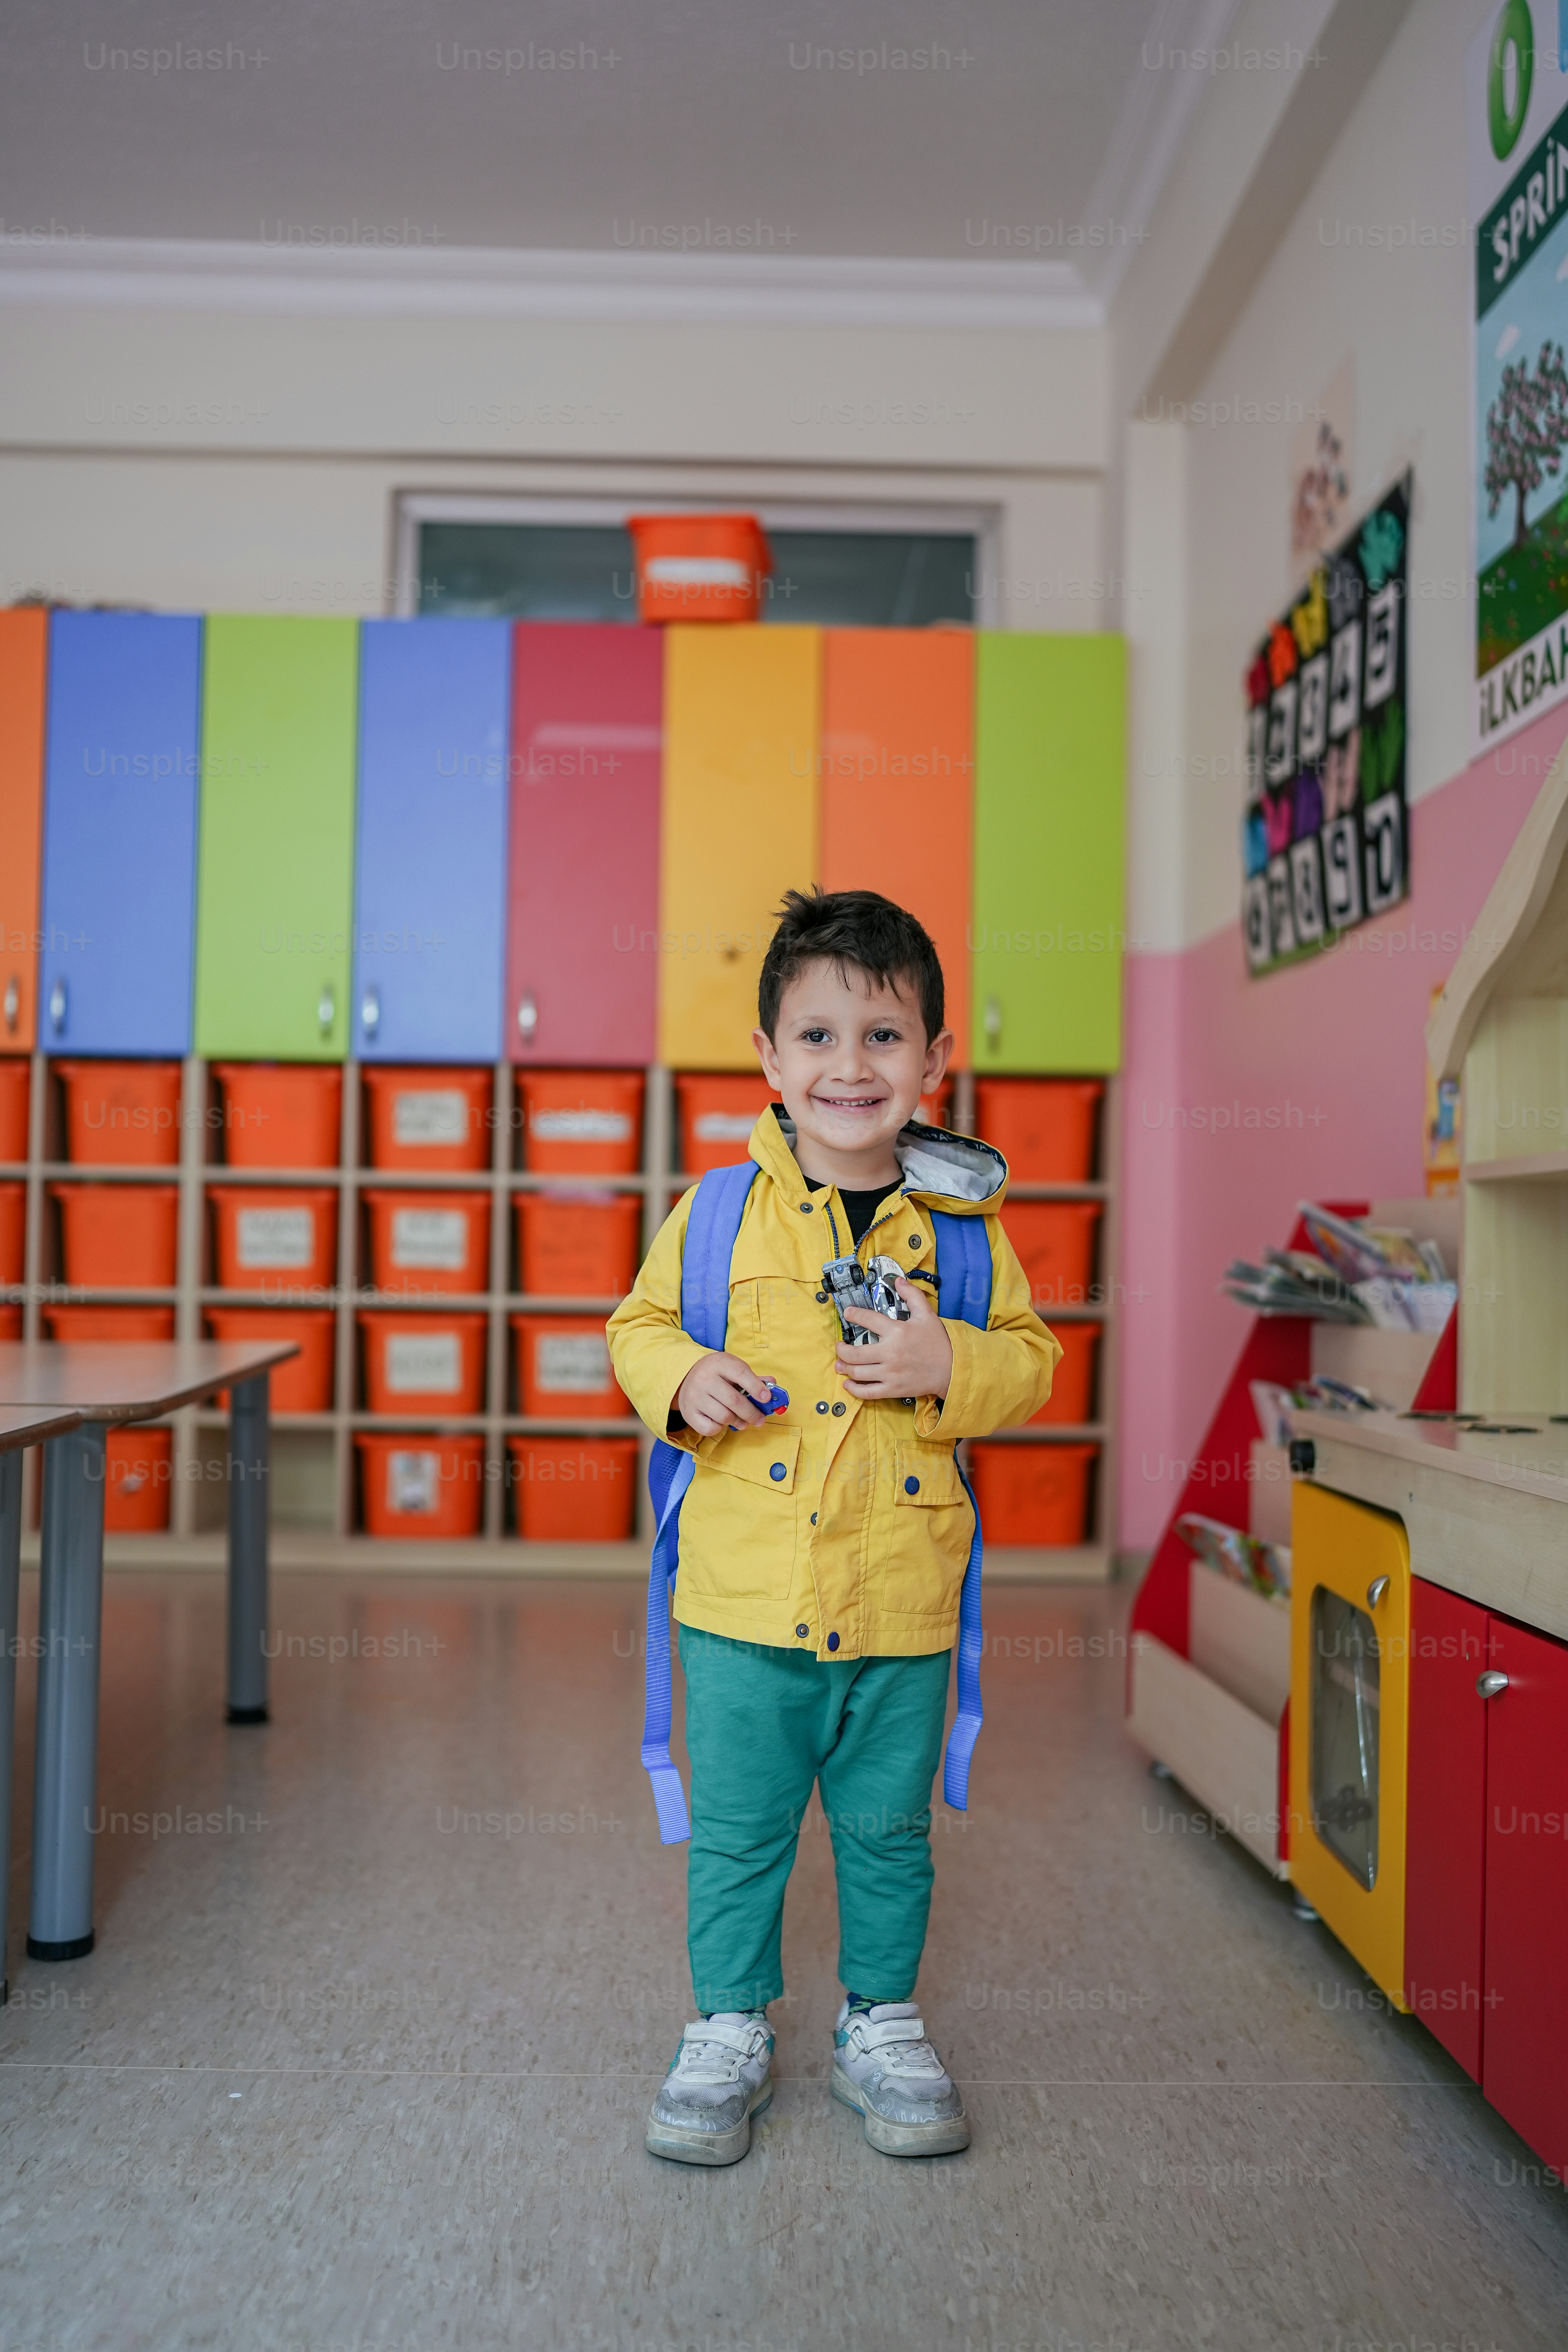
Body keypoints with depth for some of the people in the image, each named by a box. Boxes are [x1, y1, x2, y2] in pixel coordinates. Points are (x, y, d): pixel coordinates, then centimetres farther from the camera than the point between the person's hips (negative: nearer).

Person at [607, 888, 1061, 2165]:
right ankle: (730, 2029, 34)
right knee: (738, 1831, 13)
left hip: (901, 1600, 1)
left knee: (889, 1831, 17)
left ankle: (884, 2023, 38)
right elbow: (639, 1324, 6)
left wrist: (949, 1364, -16)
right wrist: (681, 1377, -15)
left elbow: (1031, 1358, 3)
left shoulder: (961, 1221, -3)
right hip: (745, 1595, 0)